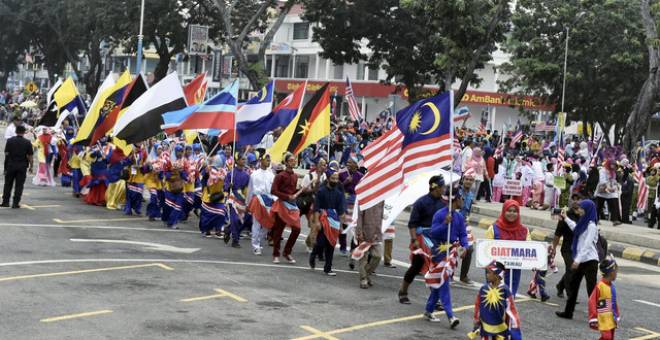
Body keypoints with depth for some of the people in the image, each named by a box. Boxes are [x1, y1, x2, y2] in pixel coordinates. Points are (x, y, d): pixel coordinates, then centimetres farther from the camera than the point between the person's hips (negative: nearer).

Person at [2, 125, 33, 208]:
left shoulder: (10, 140, -1)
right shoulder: (27, 142, -4)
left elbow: (6, 154, -1)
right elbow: (30, 156, -5)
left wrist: (6, 165, 7)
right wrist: (30, 166, 4)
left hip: (11, 165, 1)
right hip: (22, 166, -1)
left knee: (8, 184, 14)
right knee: (19, 185, 4)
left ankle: (5, 201, 16)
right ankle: (15, 203, 1)